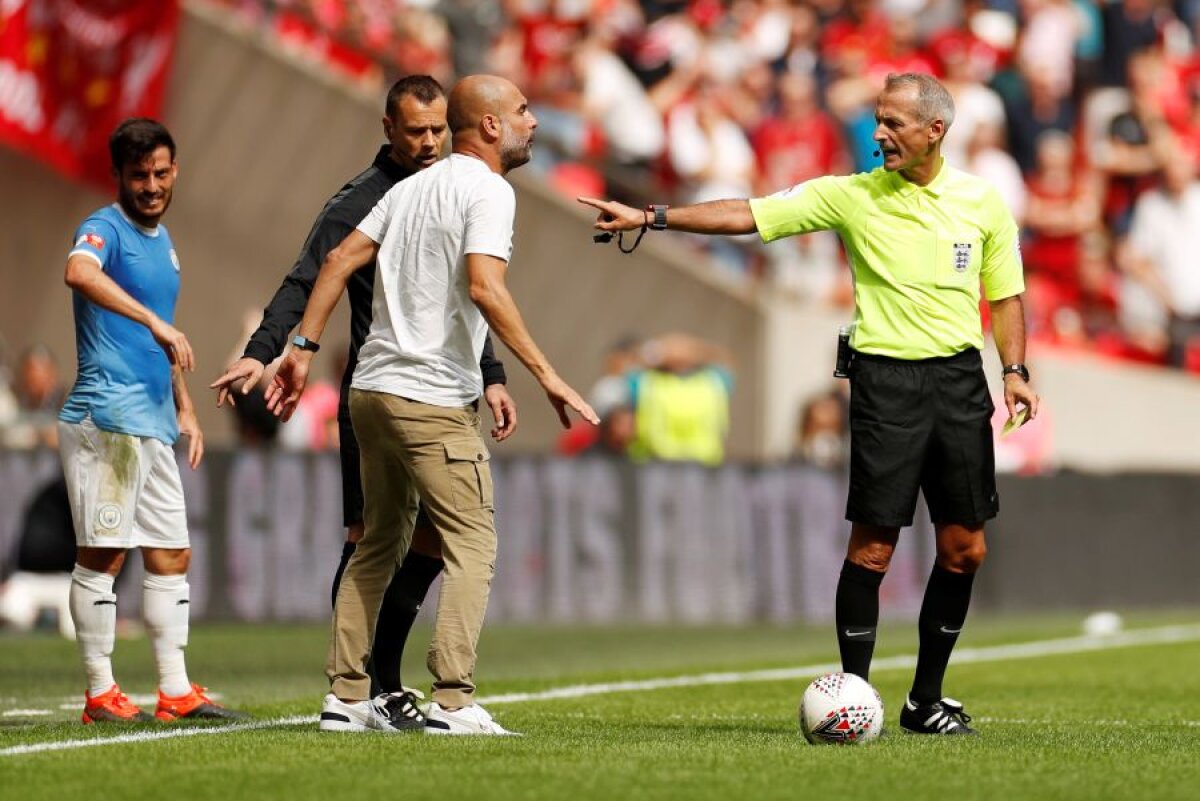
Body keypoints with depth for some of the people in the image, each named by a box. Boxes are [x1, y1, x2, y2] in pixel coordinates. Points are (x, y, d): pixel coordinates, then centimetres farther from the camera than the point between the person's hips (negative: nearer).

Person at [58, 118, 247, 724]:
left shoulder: (161, 241, 19)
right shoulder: (106, 230, -9)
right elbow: (80, 272, -34)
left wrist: (184, 407, 24)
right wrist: (156, 322, -39)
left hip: (154, 424, 9)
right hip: (108, 418, -9)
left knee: (171, 555, 10)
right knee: (103, 554, -6)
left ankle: (175, 690, 14)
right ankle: (101, 694, -3)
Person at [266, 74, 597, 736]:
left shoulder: (414, 187, 15)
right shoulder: (488, 191, -9)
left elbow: (340, 259, 12)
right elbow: (484, 288, -23)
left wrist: (304, 348, 14)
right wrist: (545, 374, -23)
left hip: (372, 390, 8)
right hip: (433, 401, -8)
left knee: (378, 545, 15)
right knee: (472, 547, -4)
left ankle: (345, 698, 14)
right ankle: (452, 701, -12)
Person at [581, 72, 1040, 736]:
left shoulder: (982, 203, 7)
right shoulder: (852, 196, 0)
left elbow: (1005, 294, 15)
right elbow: (748, 214, -2)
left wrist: (1014, 369, 2)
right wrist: (649, 217, -8)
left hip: (960, 379, 3)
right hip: (886, 377, -3)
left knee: (964, 550, 4)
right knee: (872, 547, -7)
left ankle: (926, 699, 16)